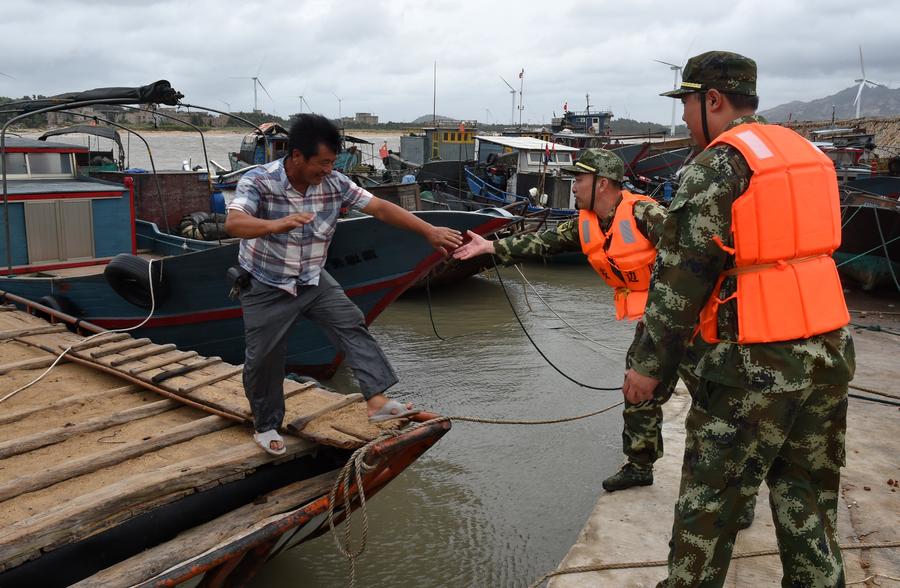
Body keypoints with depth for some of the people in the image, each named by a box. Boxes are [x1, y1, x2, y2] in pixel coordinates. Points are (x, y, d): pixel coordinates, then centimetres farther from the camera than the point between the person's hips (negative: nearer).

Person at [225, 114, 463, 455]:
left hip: (313, 280, 4)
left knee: (352, 325, -14)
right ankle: (266, 427, 23)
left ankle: (377, 401, -16)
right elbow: (233, 223, -39)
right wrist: (278, 224, -59)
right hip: (266, 287, -3)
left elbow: (380, 208, -10)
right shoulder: (258, 181, -22)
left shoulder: (334, 184, -10)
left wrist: (429, 231, -15)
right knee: (263, 360, 2)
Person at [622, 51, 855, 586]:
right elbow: (809, 247, 16)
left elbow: (680, 277, -15)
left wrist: (649, 365, -10)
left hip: (757, 361, -7)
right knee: (810, 493, 19)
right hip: (831, 349, 8)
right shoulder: (808, 152, 12)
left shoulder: (716, 166, -12)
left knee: (708, 501, 7)